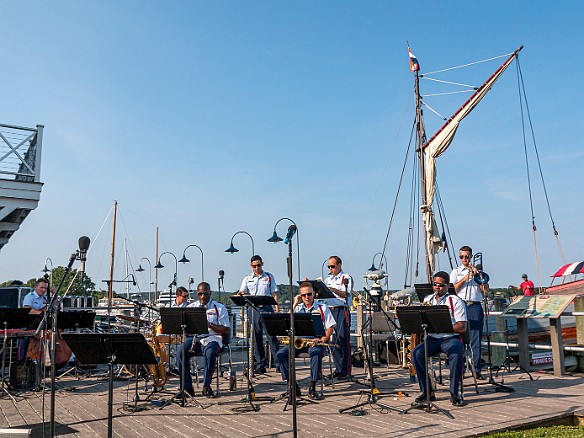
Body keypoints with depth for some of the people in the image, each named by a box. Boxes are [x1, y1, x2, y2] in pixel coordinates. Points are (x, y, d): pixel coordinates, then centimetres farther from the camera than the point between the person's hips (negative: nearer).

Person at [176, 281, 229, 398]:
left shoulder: (220, 308, 5)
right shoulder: (190, 307, 14)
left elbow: (226, 331, -1)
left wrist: (210, 325, -16)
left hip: (212, 338, -2)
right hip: (193, 337, 3)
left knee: (210, 353, -36)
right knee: (180, 352, -28)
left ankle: (206, 386, -17)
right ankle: (187, 387, -16)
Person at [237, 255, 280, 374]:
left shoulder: (269, 277, 7)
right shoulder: (247, 279, 12)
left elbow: (274, 293, 5)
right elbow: (241, 293, 6)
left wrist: (277, 309, -3)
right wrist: (240, 295, -19)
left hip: (266, 307, -2)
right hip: (253, 309, 2)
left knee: (271, 335, -7)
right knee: (256, 337, 5)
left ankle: (278, 362, -2)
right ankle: (260, 365, 12)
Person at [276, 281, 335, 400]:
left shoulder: (322, 308, 8)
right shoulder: (297, 308, 16)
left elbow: (331, 327, 2)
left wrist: (322, 339, -15)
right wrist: (294, 305, -2)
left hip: (316, 341, -3)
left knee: (316, 353, -38)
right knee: (281, 354, -23)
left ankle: (312, 388, -27)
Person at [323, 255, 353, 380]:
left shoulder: (346, 278, 2)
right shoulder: (328, 279, 21)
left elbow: (346, 294, -12)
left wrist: (333, 290, -22)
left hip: (341, 310, -6)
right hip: (329, 310, 6)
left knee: (343, 340, -8)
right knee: (333, 340, 6)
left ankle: (345, 371, -5)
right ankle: (338, 368, 14)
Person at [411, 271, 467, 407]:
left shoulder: (456, 301, 2)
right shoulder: (427, 300, 16)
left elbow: (462, 327, -6)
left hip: (451, 338, -3)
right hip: (432, 338, 3)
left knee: (456, 355, -36)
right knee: (416, 353, -26)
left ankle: (454, 393, -18)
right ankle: (426, 391, -14)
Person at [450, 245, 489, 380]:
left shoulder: (478, 271, 16)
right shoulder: (456, 272, 14)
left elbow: (485, 291, 5)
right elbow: (452, 289, 1)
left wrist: (476, 275, 0)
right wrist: (465, 278, -4)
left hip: (475, 307, 1)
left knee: (476, 339, -1)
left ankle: (477, 370, 5)